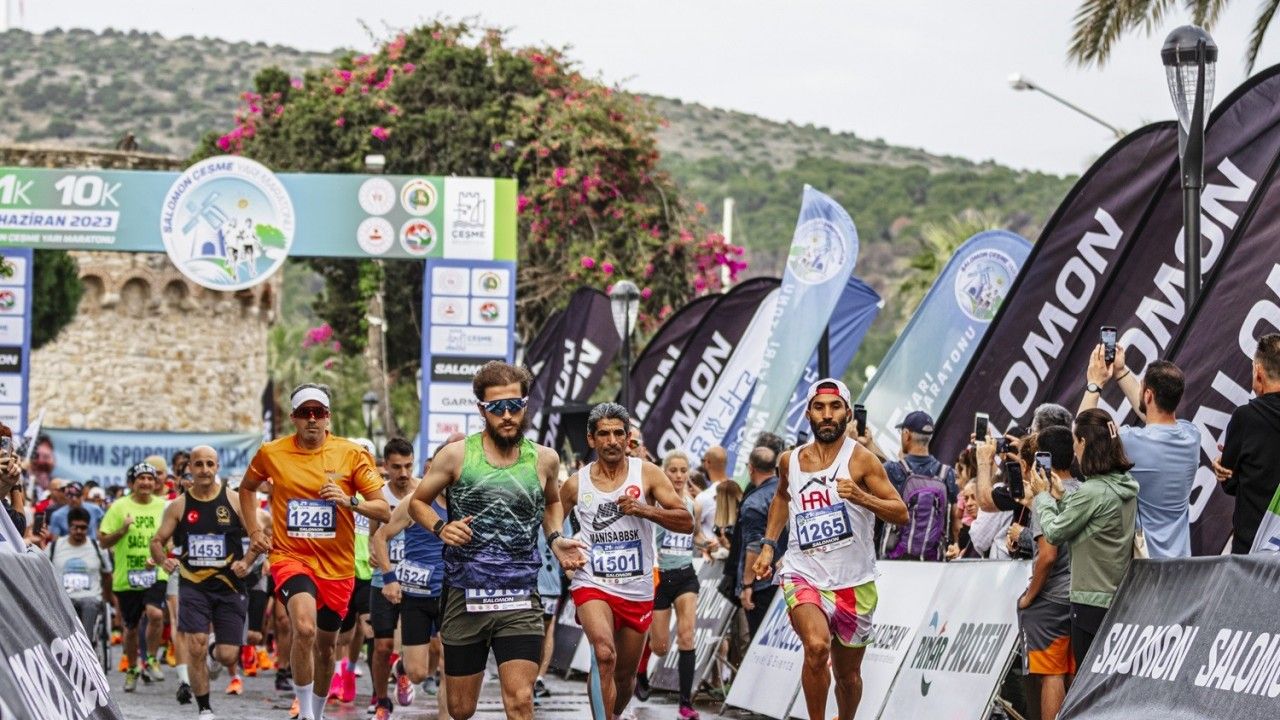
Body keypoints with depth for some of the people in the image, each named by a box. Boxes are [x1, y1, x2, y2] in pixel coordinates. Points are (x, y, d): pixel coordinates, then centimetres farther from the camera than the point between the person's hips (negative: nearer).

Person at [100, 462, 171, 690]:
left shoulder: (162, 506, 3)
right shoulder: (120, 507, -3)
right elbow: (103, 542, -3)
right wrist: (123, 529, -20)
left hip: (155, 574, 0)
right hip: (126, 577, 0)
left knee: (156, 614, -25)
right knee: (131, 628, 11)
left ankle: (151, 660, -5)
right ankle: (131, 670, 33)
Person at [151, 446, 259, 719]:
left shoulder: (234, 501, -1)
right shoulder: (179, 506, 2)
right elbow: (157, 540, 9)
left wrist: (247, 561, -13)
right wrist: (163, 561, -12)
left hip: (229, 586, 0)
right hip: (193, 586, 0)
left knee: (227, 655, -3)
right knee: (195, 647, -14)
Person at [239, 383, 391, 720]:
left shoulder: (352, 453, -4)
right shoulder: (271, 453, -1)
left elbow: (383, 510, -5)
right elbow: (247, 488, 21)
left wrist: (349, 502, -23)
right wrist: (254, 531, 10)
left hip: (337, 565, 2)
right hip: (290, 557, -2)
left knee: (325, 645, 15)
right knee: (305, 628, -27)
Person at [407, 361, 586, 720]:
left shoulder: (544, 459, 4)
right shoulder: (457, 455, -2)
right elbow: (418, 502, 9)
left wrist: (555, 539, 7)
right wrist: (441, 528, -11)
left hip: (520, 600, 0)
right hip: (465, 597, 0)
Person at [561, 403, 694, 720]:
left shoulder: (647, 474, -2)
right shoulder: (575, 484, 1)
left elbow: (686, 522, -7)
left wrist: (644, 509, -19)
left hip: (638, 590, 2)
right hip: (592, 585, -2)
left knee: (625, 676, 14)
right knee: (605, 655, -29)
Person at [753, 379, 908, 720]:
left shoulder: (861, 459, -7)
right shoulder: (791, 461, 5)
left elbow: (901, 514, -10)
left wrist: (861, 497, -27)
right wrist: (768, 545, 20)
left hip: (854, 583, 0)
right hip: (803, 574, 0)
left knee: (848, 674, 13)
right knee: (817, 646, -29)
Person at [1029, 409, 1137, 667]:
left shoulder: (1093, 491, -18)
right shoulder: (1125, 486, 8)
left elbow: (1054, 533, -8)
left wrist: (1043, 496, 6)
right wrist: (1061, 497, 17)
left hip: (1092, 601, -8)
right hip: (1120, 598, 8)